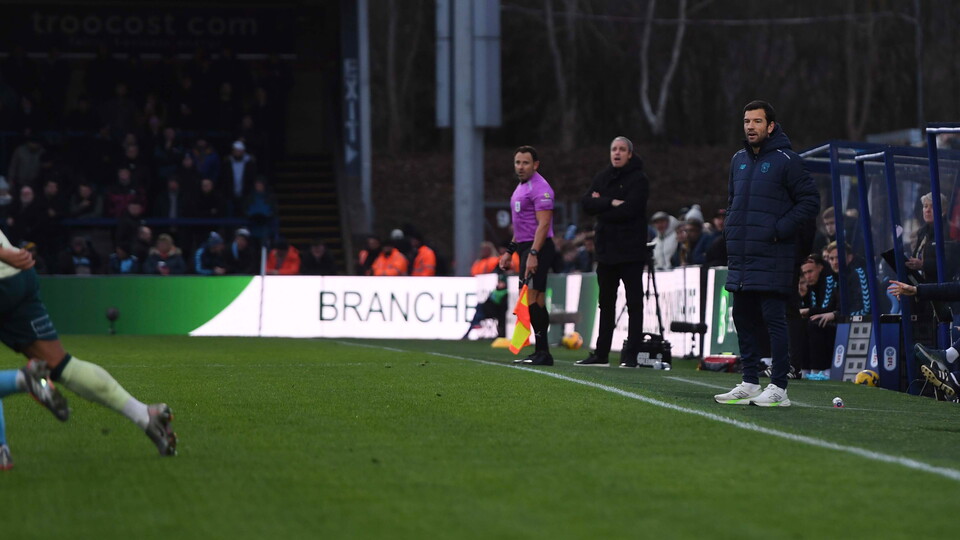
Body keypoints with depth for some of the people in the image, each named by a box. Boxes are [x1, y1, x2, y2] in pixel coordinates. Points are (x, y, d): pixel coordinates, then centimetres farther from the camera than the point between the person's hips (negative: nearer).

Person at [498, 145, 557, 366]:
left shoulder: (540, 188, -13)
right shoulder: (522, 187, 18)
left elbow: (543, 224, -21)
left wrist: (533, 254, -27)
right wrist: (510, 251, 25)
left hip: (537, 248, -10)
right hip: (526, 248, 10)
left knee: (531, 299, -15)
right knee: (536, 301, 9)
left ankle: (543, 353, -15)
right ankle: (541, 353, 11)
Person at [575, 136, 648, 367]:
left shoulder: (639, 179, -6)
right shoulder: (602, 178, 12)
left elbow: (629, 209, -19)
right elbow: (586, 203, -1)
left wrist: (601, 207, -8)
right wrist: (611, 203, -15)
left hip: (630, 250, -6)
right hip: (606, 249, 6)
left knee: (634, 303, -3)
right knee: (606, 303, 12)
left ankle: (632, 355, -3)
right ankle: (601, 354, 18)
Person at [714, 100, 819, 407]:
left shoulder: (786, 160, -5)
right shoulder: (739, 160, 16)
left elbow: (810, 200, -7)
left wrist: (780, 229, -13)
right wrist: (731, 229, 12)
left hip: (772, 258, -7)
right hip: (740, 258, 7)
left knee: (774, 319, -7)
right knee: (744, 319, 10)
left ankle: (778, 388, -6)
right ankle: (749, 384, 17)